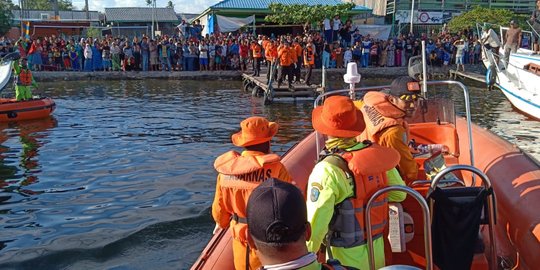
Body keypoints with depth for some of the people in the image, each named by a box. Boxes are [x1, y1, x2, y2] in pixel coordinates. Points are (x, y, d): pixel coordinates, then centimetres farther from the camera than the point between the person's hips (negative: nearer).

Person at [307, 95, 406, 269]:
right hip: (377, 248, 5)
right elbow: (399, 194, 6)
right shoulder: (377, 155, -8)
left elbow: (315, 223, -24)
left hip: (347, 256, -5)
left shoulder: (327, 170, -25)